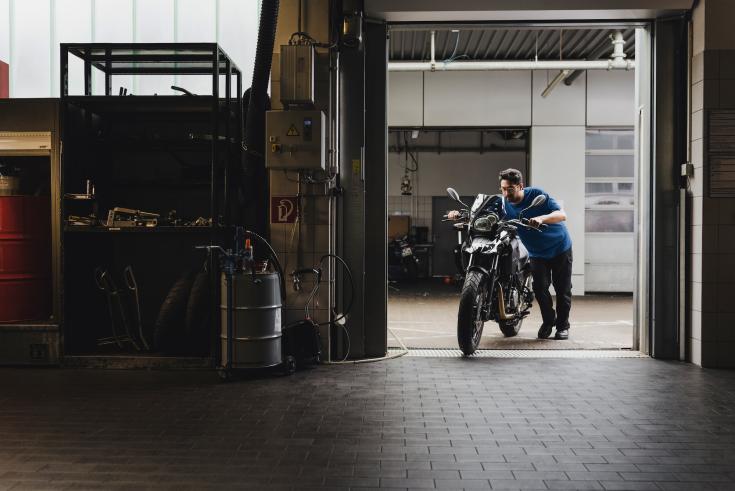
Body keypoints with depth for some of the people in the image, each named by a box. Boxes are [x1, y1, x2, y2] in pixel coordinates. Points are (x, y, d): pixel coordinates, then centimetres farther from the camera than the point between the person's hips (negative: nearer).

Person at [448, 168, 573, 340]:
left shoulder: (536, 195, -20)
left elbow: (561, 214, -28)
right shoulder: (503, 204, -10)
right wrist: (460, 214, -33)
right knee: (540, 288, -11)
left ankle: (563, 325, 19)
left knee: (563, 289, 2)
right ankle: (548, 321, 13)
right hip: (537, 253, 3)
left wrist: (541, 218, -48)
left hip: (560, 248, -2)